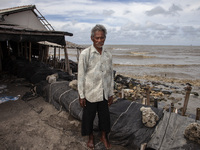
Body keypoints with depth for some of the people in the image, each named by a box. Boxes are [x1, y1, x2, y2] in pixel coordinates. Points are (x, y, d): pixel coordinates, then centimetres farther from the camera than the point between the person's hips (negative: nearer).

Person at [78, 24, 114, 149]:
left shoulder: (108, 55, 1)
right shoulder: (85, 54, -11)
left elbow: (110, 75, 7)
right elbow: (81, 75, -9)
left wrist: (111, 93, 9)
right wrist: (81, 95, -8)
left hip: (104, 93, 4)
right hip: (90, 93, -3)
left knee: (105, 115, 15)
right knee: (89, 116, 13)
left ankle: (104, 136, 41)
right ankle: (91, 138, 39)